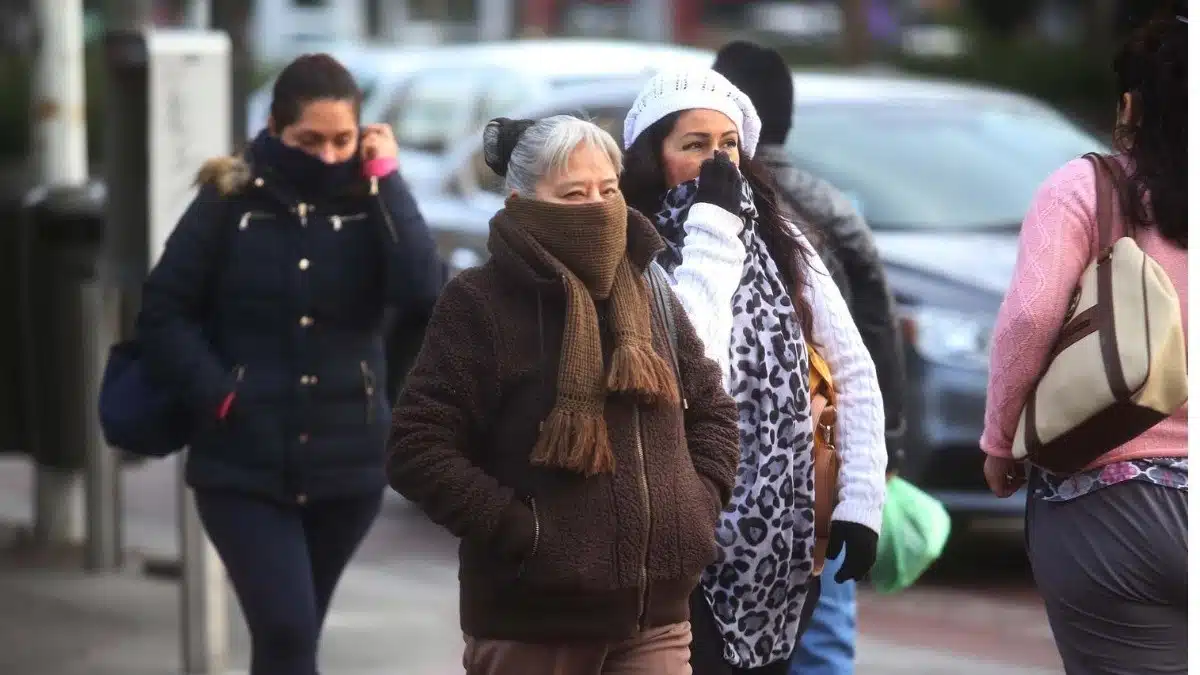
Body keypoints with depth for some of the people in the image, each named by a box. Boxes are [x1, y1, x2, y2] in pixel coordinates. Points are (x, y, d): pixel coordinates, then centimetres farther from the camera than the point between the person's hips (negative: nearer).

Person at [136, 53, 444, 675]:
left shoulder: (369, 204, 0)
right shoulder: (231, 202, -3)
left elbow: (423, 293, -16)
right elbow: (163, 313, -2)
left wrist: (387, 180, -14)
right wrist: (219, 395, -13)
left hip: (345, 464, 2)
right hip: (244, 466, -2)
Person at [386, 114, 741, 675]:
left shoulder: (649, 296, 11)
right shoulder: (480, 304, -9)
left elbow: (712, 409, 24)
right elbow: (417, 448, -13)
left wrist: (699, 501, 7)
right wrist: (519, 529, -17)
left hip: (654, 618, 5)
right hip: (532, 623, -5)